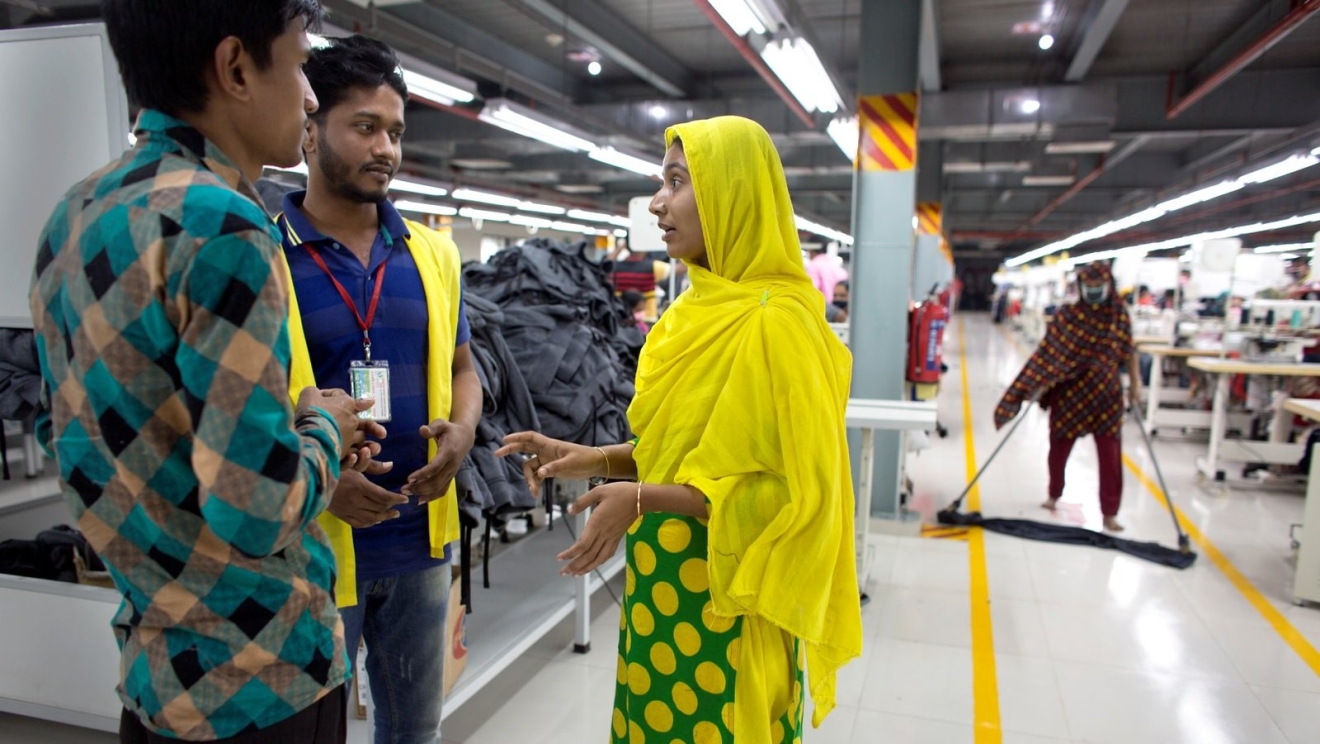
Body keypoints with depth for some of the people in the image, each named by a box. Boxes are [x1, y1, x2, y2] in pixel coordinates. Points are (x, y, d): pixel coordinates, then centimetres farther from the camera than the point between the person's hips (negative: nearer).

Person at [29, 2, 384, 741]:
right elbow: (256, 510, -25)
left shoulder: (76, 217, 4)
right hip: (259, 677, -7)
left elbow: (138, 437, 12)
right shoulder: (221, 226, -23)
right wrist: (323, 430, -7)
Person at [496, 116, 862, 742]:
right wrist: (593, 459, 0)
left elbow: (800, 488, -21)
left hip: (725, 602, -8)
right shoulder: (698, 308, 6)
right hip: (665, 586, 8)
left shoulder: (775, 321, -20)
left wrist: (641, 499, -23)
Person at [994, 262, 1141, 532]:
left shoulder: (1120, 316, -1)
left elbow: (1128, 352, 7)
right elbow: (1049, 352, -7)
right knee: (1059, 447, 13)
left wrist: (1135, 384, 4)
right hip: (1070, 392, 0)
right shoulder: (1068, 315, -6)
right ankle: (1054, 494, 36)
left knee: (1110, 454, 0)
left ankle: (1110, 513, 9)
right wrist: (1039, 384, -12)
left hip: (1106, 394, 1)